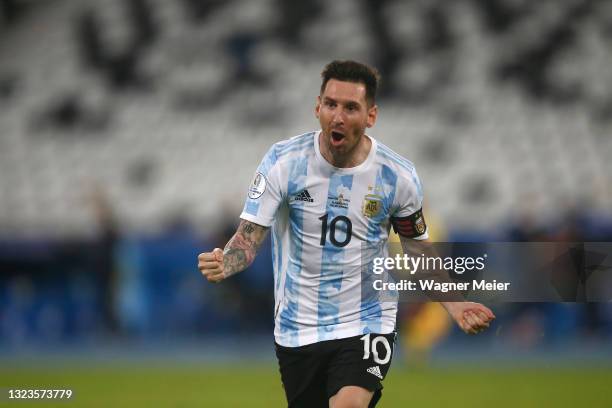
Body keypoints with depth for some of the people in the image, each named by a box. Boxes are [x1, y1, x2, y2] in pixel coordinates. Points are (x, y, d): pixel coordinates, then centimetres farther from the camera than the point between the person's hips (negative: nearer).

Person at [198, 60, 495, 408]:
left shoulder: (399, 176, -8)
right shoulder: (283, 160, -11)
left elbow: (419, 249, 7)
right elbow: (249, 236, -12)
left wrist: (452, 303, -6)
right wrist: (223, 265, -34)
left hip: (366, 325, -2)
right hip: (297, 330, 2)